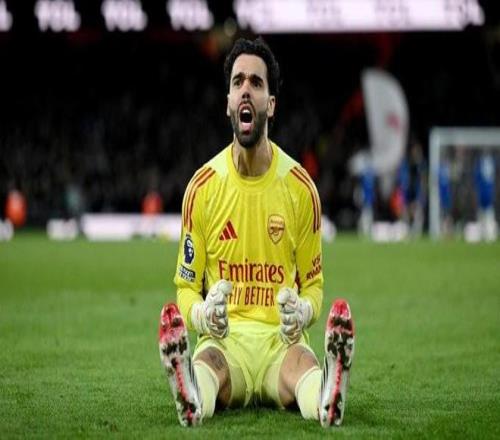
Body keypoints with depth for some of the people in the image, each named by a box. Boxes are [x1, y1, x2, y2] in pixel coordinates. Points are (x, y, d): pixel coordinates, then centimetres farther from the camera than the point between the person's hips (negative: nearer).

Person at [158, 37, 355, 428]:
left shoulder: (301, 186, 5)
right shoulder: (202, 186, 4)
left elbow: (313, 281, 13)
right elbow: (186, 286, 9)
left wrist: (303, 311, -12)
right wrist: (203, 315, -15)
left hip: (281, 338, 1)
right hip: (224, 337, -1)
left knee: (302, 365, -36)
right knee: (206, 363, -37)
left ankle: (327, 395, -67)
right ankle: (192, 395, -69)